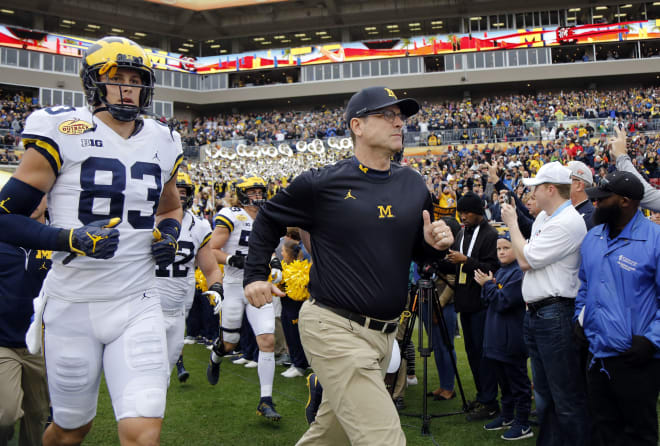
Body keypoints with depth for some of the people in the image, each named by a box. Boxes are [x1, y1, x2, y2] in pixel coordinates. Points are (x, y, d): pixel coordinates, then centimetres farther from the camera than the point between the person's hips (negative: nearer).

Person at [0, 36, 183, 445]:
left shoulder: (163, 144, 6)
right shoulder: (63, 134, -8)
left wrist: (169, 235, 2)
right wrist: (72, 239, -23)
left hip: (137, 305, 3)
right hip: (74, 305, -2)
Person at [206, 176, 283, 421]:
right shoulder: (231, 216, -7)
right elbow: (212, 250, -8)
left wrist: (273, 261, 6)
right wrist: (233, 260, -23)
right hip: (235, 285, -4)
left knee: (268, 340, -8)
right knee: (229, 342, 9)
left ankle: (266, 400, -3)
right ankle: (215, 359, 48)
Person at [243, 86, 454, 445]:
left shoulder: (414, 186, 9)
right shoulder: (322, 183, -6)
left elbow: (417, 252, 18)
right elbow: (268, 220, 9)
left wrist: (434, 244, -4)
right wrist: (255, 276, 2)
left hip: (385, 334, 6)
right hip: (335, 331, -6)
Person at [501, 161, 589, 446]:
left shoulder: (567, 223, -16)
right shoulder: (543, 217, 15)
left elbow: (525, 260, -16)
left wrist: (512, 223, -4)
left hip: (556, 314, -10)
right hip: (536, 313, 10)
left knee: (566, 396, -3)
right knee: (543, 391, 19)